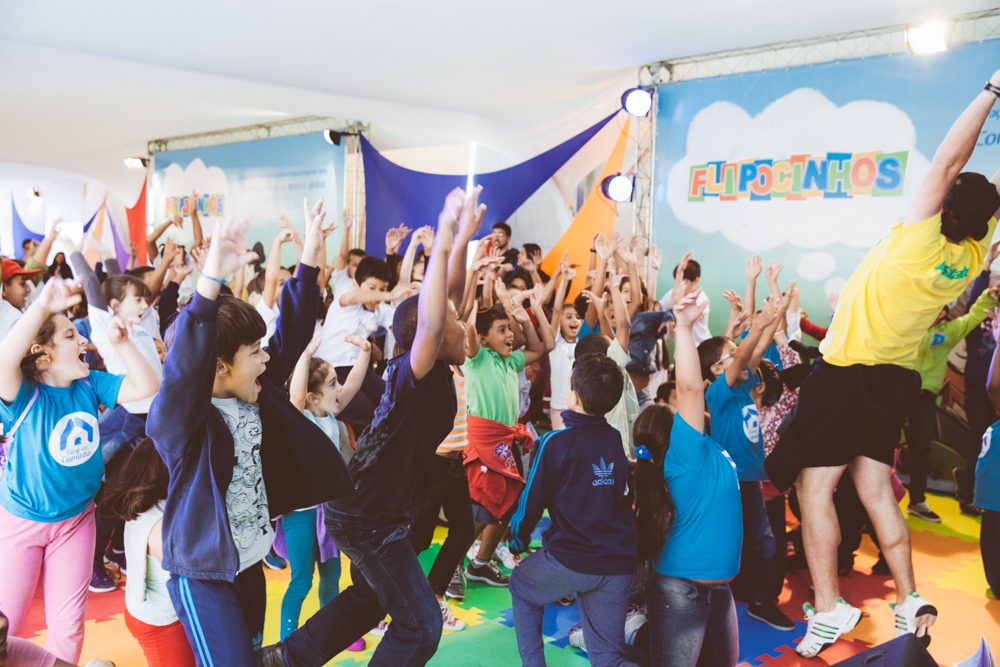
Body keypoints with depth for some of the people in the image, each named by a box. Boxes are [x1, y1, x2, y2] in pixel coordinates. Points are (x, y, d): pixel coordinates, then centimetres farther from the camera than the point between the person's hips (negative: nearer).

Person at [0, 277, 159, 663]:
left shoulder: (89, 385, -8)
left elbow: (147, 387, -8)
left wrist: (122, 344, -21)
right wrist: (42, 306, -54)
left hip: (76, 518, 4)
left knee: (69, 623, 15)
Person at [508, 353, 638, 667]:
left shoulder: (555, 442, -12)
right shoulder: (617, 439, 5)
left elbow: (532, 499, -4)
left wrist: (517, 542, 13)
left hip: (571, 559, -4)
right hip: (619, 565, 5)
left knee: (521, 587, 28)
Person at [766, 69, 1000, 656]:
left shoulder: (921, 241, -19)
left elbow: (949, 159, -17)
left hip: (847, 375, -7)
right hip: (895, 381, 8)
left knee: (814, 485, -3)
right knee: (876, 490, 16)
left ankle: (829, 608, -2)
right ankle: (909, 601, 20)